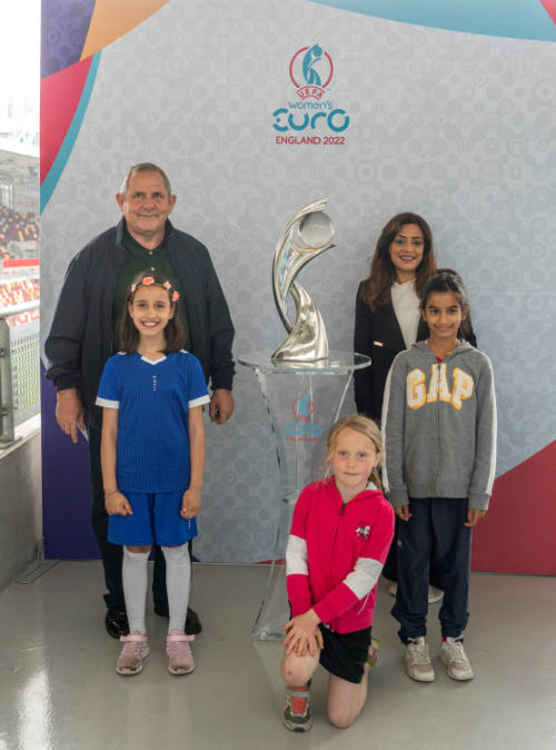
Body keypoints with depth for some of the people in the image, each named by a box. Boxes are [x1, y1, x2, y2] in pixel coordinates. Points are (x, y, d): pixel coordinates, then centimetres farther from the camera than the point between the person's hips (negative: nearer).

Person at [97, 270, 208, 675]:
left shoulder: (187, 364, -5)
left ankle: (177, 636, 26)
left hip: (175, 480, 0)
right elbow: (109, 432, -1)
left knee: (176, 551, 10)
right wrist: (110, 488, -5)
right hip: (131, 480, 1)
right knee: (135, 553, 12)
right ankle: (136, 637, 27)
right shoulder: (117, 366, -3)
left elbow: (196, 430, -3)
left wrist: (196, 486, -5)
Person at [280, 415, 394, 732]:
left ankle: (363, 657, 39)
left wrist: (314, 616, -22)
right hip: (310, 610, 1)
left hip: (352, 617, 0)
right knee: (297, 668, -30)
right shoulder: (311, 495, -9)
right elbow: (295, 557, -10)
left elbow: (363, 578, -18)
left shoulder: (381, 512, -15)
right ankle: (298, 694, 9)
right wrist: (302, 613, -20)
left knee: (342, 718, 8)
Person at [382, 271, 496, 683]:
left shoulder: (478, 364, 0)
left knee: (456, 563, 11)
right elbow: (392, 431, 0)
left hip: (459, 486, 0)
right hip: (415, 485, 0)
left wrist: (481, 493, -3)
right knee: (414, 562, 9)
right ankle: (414, 638, 25)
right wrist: (395, 489, -4)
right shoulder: (406, 363, -1)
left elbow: (487, 434, 0)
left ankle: (453, 637, 29)